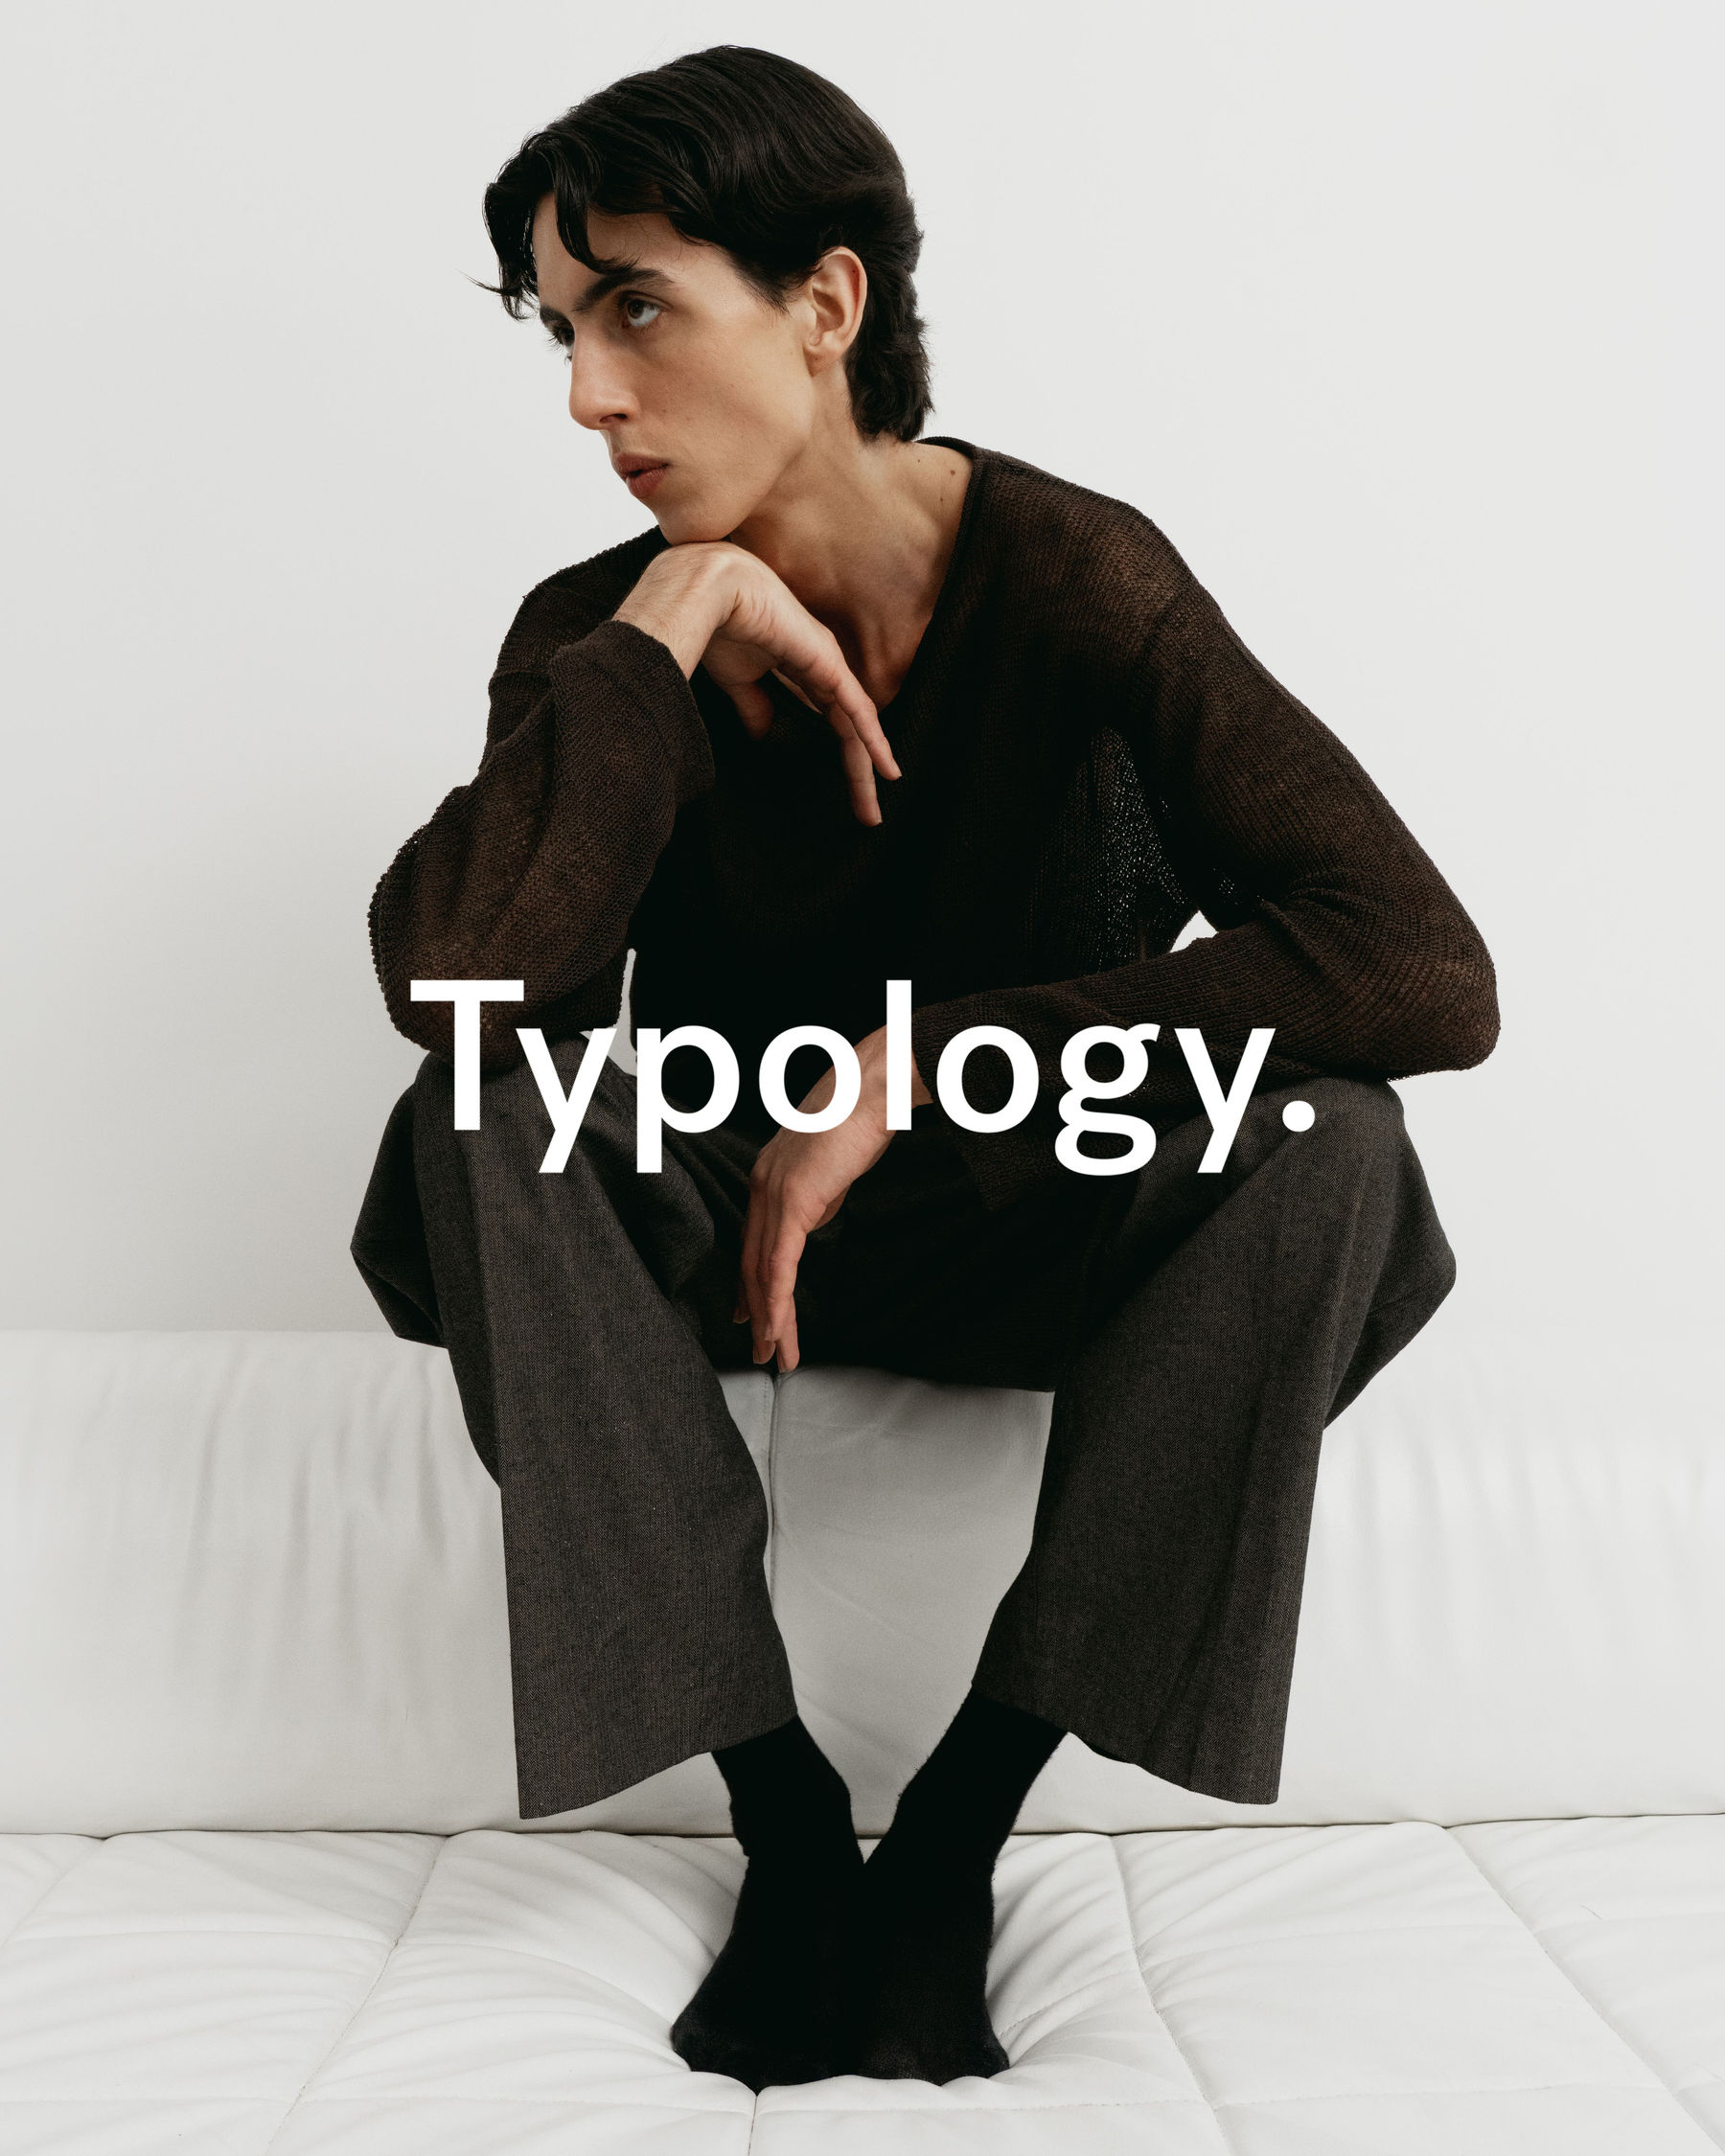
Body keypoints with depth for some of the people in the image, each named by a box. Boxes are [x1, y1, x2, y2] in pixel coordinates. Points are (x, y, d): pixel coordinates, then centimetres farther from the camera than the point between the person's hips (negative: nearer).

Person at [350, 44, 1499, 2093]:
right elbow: (449, 977, -29)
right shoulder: (596, 634, -9)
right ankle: (778, 1806, -17)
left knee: (1319, 1133, -29)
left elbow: (1429, 973, -28)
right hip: (713, 1227, 2)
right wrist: (677, 616, -26)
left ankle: (961, 1821, -17)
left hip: (1028, 1231, -1)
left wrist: (921, 1066, -28)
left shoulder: (1071, 578, -17)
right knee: (473, 1120, -27)